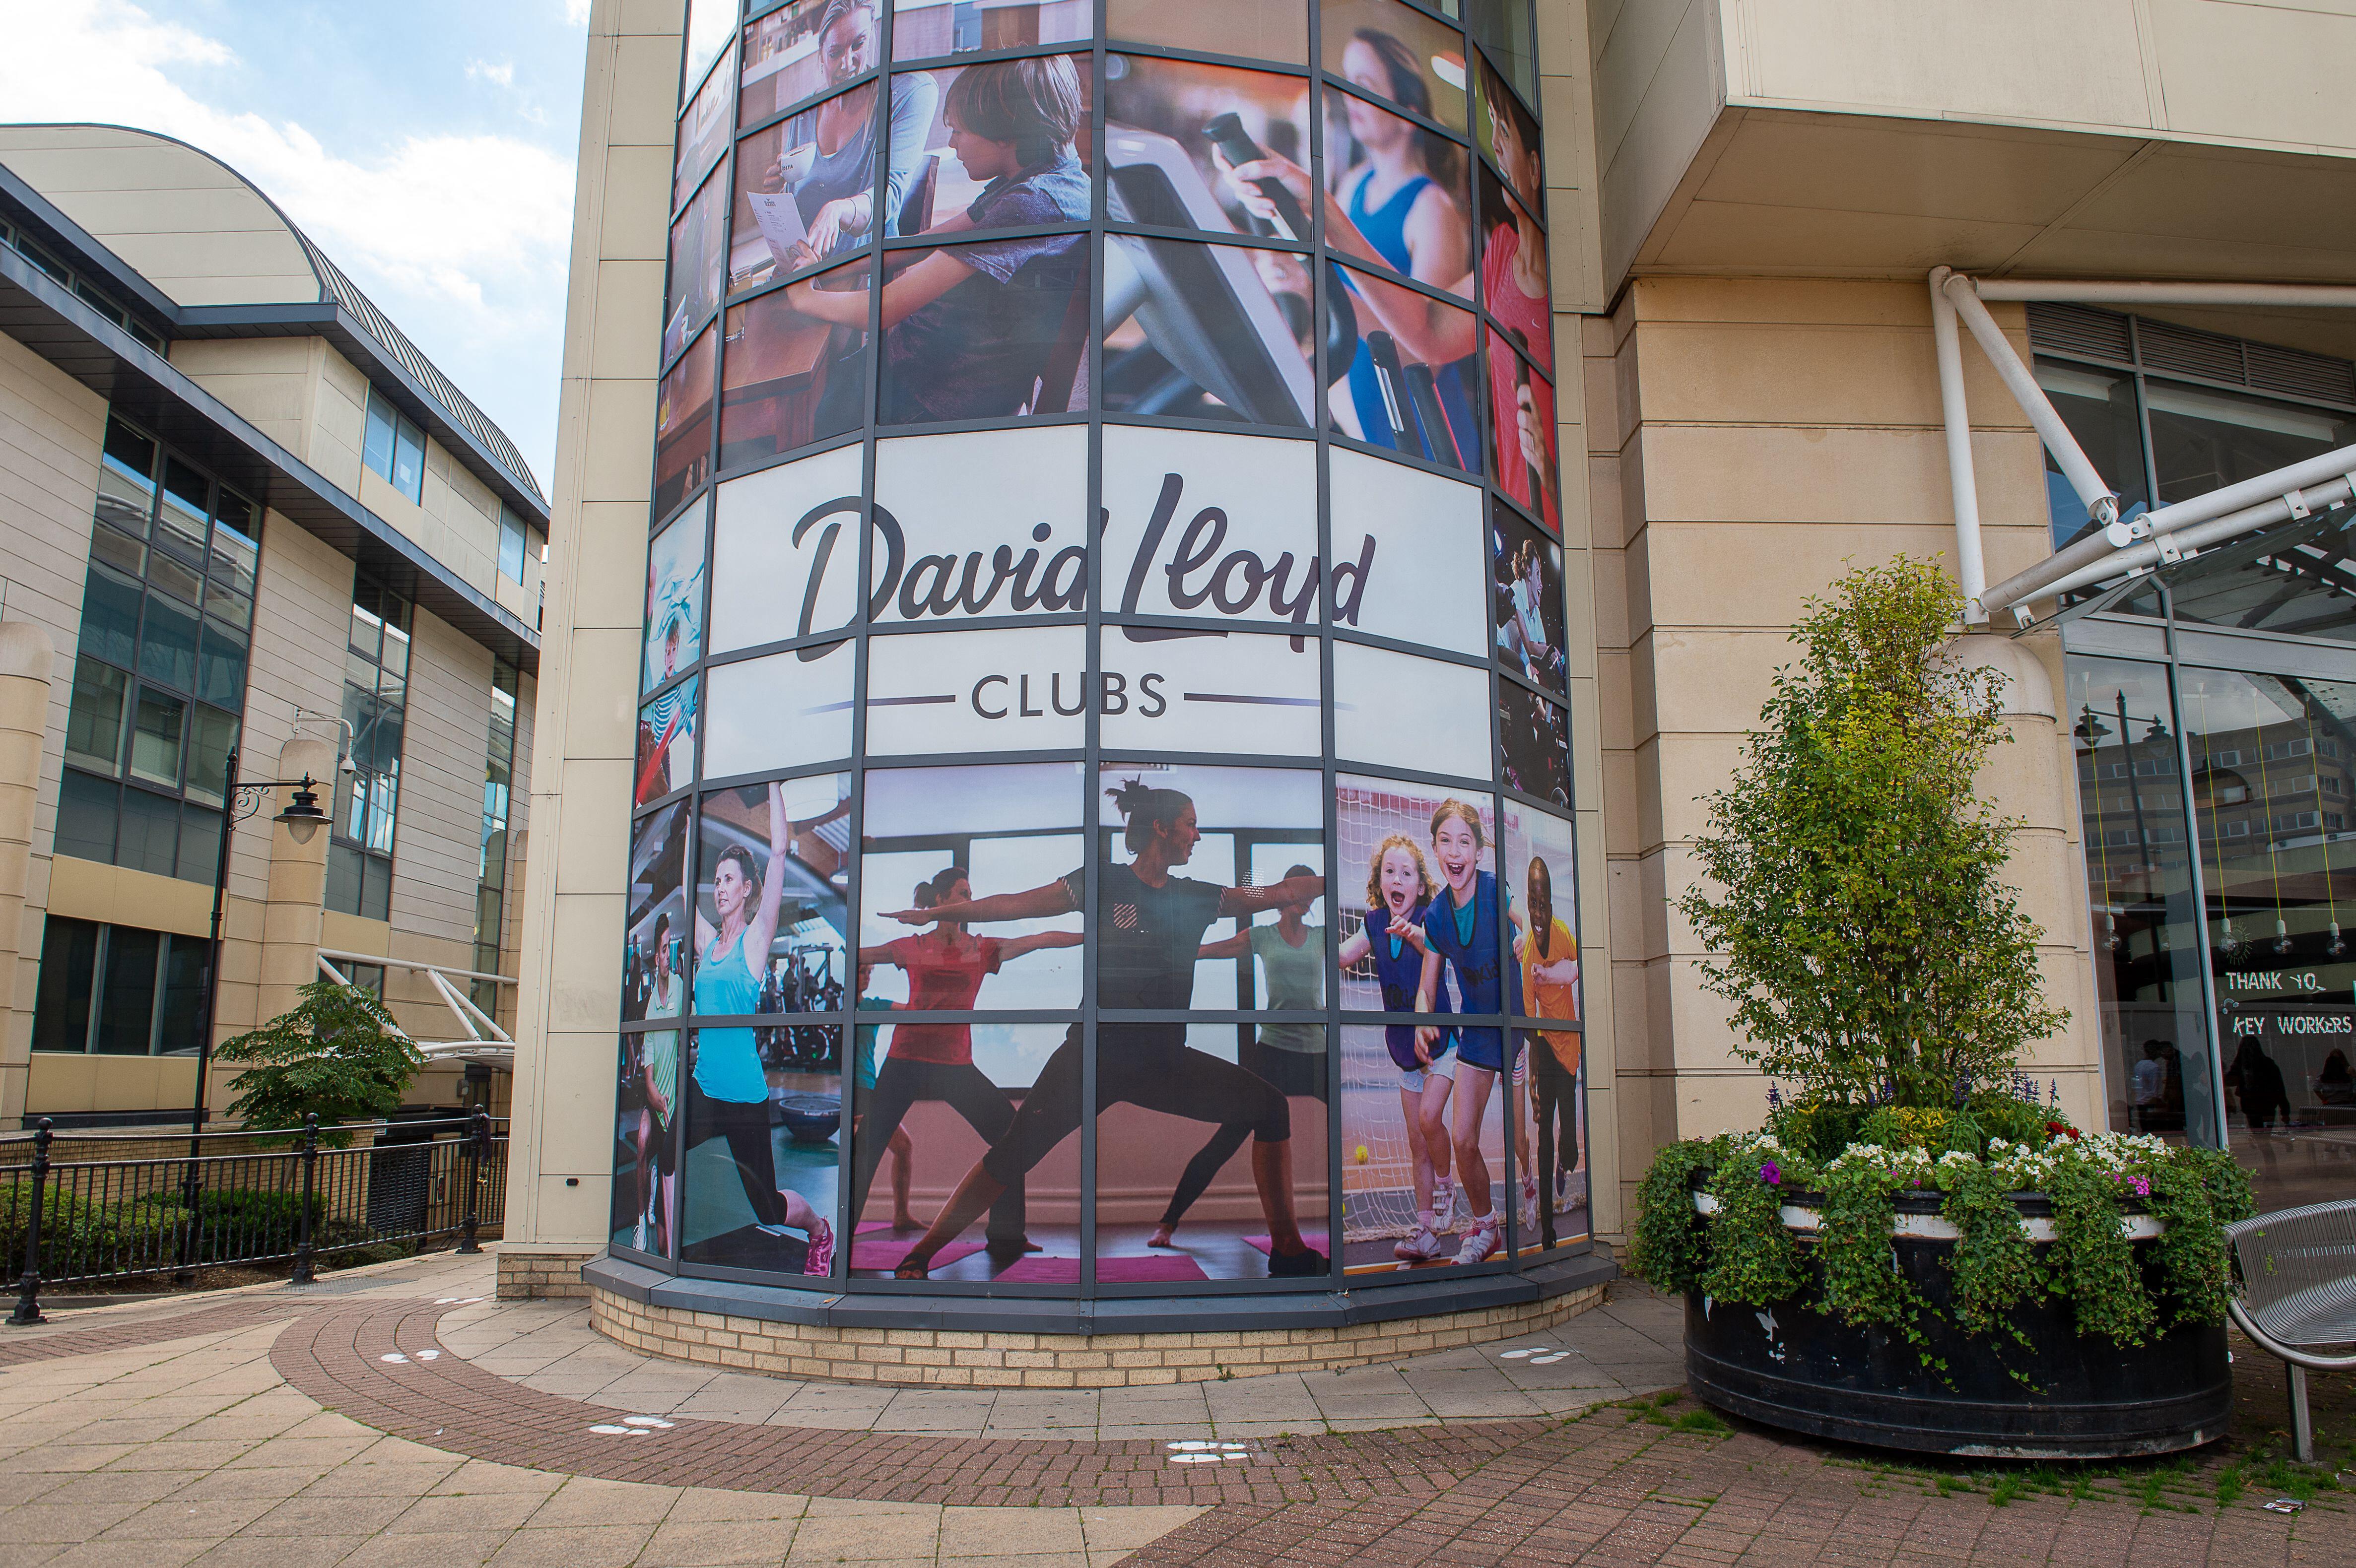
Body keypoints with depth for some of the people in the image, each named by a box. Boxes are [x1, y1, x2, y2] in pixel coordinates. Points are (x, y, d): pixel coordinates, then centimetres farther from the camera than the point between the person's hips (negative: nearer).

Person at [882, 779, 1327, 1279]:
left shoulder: (1199, 897, 12)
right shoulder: (1103, 882, -1)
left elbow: (1281, 892, 14)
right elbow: (1017, 904, -2)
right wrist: (934, 913, -5)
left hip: (1164, 1061, 5)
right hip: (1095, 1055, -4)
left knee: (1270, 1107, -6)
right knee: (1014, 1153, -12)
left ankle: (1287, 1251, 3)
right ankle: (918, 1258, 4)